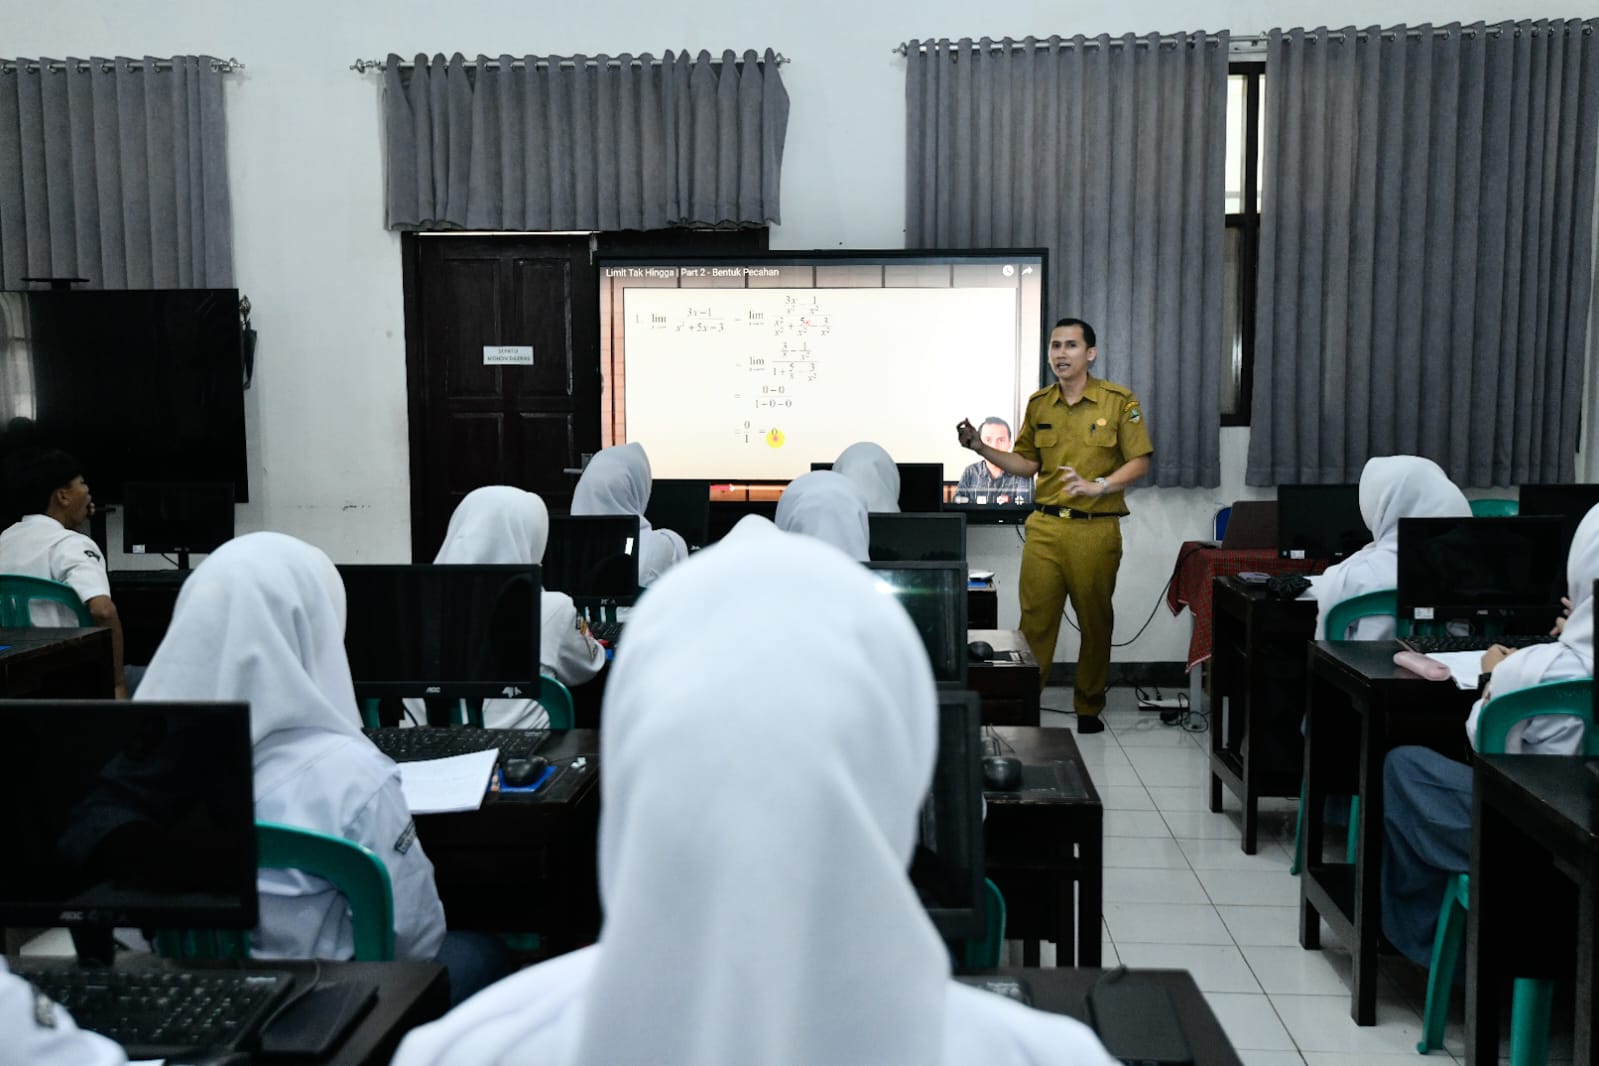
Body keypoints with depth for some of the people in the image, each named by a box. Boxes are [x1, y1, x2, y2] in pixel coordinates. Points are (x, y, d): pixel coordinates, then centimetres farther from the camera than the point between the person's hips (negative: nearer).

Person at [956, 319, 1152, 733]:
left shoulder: (1119, 400, -3)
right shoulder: (1038, 404, 10)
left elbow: (1140, 463, -4)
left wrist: (1098, 486, -19)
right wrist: (981, 448, 3)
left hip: (1096, 531, -2)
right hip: (1045, 527, 2)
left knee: (1095, 621, 9)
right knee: (1035, 618, -1)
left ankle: (1089, 707, 23)